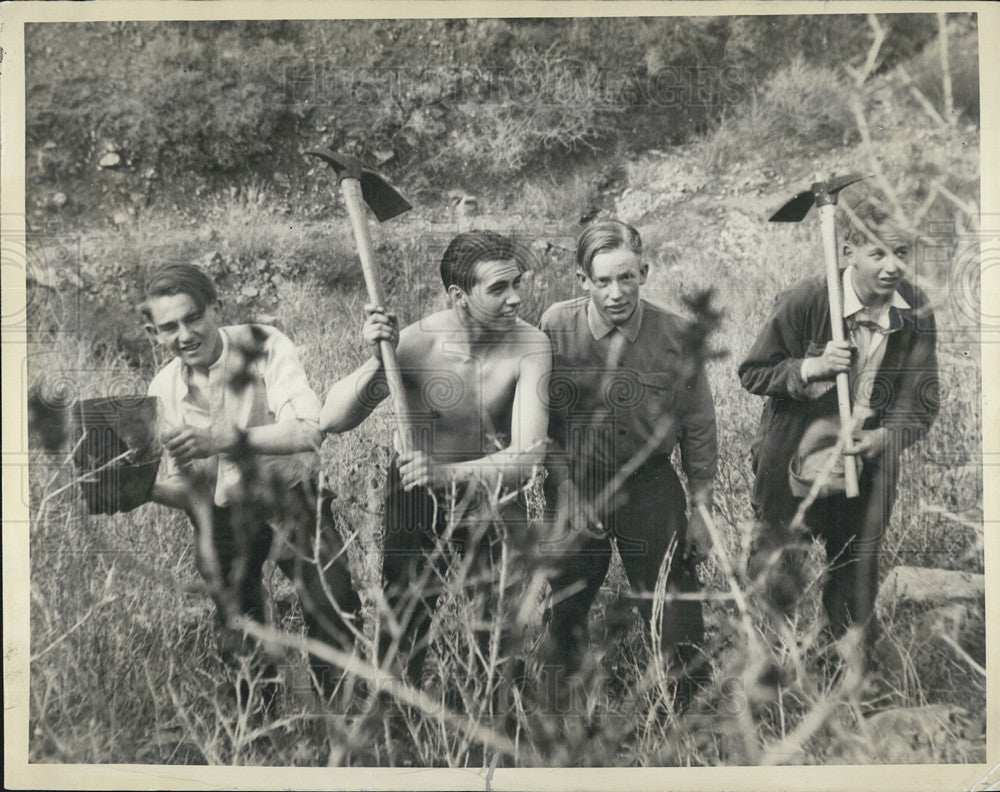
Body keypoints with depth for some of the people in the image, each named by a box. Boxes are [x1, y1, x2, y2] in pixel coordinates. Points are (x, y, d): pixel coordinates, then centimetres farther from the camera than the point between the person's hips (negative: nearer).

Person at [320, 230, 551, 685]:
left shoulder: (529, 345, -18)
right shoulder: (416, 341, -21)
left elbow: (528, 455, -26)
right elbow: (331, 421, -23)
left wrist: (450, 473, -41)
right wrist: (375, 361, -39)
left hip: (491, 497, 1)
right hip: (415, 499, -1)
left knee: (505, 636, 5)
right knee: (404, 631, -2)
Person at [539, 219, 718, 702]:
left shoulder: (675, 336, -8)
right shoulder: (555, 327, -10)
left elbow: (698, 430, 2)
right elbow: (540, 422, -3)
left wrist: (701, 512, 3)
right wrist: (566, 493, -9)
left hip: (652, 490, 0)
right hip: (574, 487, 0)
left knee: (677, 628, 4)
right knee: (562, 617, 11)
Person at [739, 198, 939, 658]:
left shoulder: (916, 314, -5)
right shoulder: (806, 301, -15)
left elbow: (922, 404, 1)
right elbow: (752, 374, -7)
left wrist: (885, 437, -18)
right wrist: (810, 367, -24)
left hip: (864, 478, 3)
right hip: (793, 474, -3)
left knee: (856, 595, 16)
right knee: (780, 591, 7)